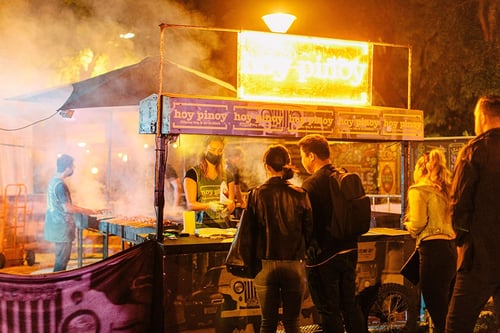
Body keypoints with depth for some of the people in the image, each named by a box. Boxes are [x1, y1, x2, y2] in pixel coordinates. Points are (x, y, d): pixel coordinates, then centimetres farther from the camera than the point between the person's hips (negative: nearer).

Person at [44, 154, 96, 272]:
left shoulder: (53, 181, 10)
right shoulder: (60, 184, -20)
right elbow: (67, 208, -22)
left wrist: (81, 209, 16)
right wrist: (86, 211, -11)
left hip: (56, 223, 10)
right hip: (61, 226, -10)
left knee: (62, 257, 16)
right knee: (62, 258, -3)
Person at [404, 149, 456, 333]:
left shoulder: (419, 190, -4)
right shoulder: (446, 189, 15)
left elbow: (418, 224, -11)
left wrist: (408, 223, 9)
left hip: (433, 248, -8)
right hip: (452, 247, 8)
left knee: (437, 312, -4)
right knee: (448, 311, 16)